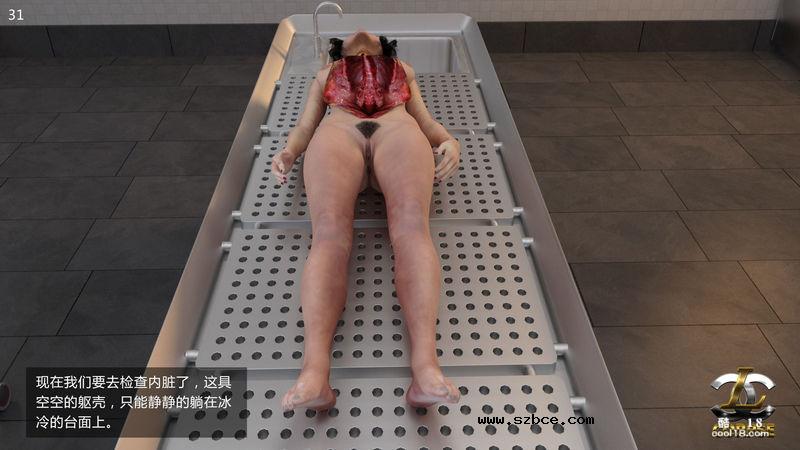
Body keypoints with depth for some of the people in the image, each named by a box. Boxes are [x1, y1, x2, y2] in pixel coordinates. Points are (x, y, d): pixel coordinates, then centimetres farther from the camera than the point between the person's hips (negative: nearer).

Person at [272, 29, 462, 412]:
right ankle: (314, 373, -53)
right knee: (329, 236, -33)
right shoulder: (325, 74, 40)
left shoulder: (403, 68, 41)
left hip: (398, 132, 0)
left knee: (412, 227, -35)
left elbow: (424, 120, 28)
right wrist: (287, 153, 2)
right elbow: (305, 126, 27)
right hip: (338, 135, 0)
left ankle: (425, 366, -54)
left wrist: (449, 141, 3)